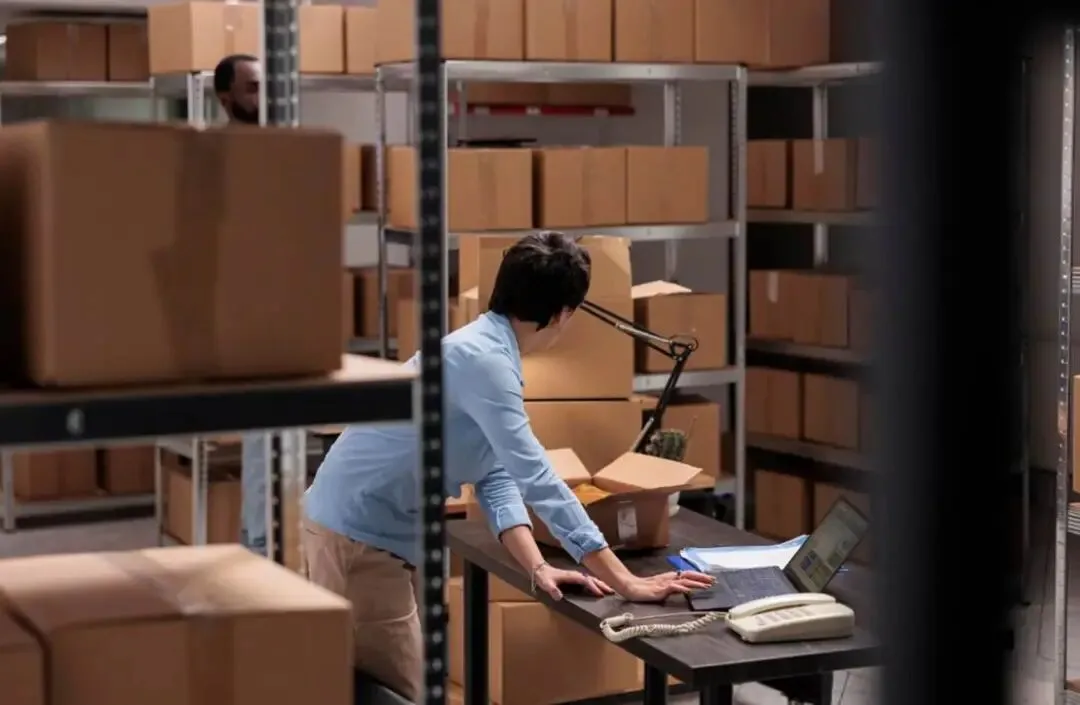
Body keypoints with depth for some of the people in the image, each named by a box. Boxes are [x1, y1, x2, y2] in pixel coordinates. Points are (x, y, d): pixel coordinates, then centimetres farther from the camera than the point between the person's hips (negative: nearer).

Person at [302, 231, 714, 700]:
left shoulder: (488, 351, 9)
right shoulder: (482, 358, -23)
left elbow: (497, 478, 7)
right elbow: (536, 479, -28)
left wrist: (537, 567, -7)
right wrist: (624, 582, -26)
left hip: (378, 531, 10)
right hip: (357, 534, -10)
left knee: (405, 685, 17)